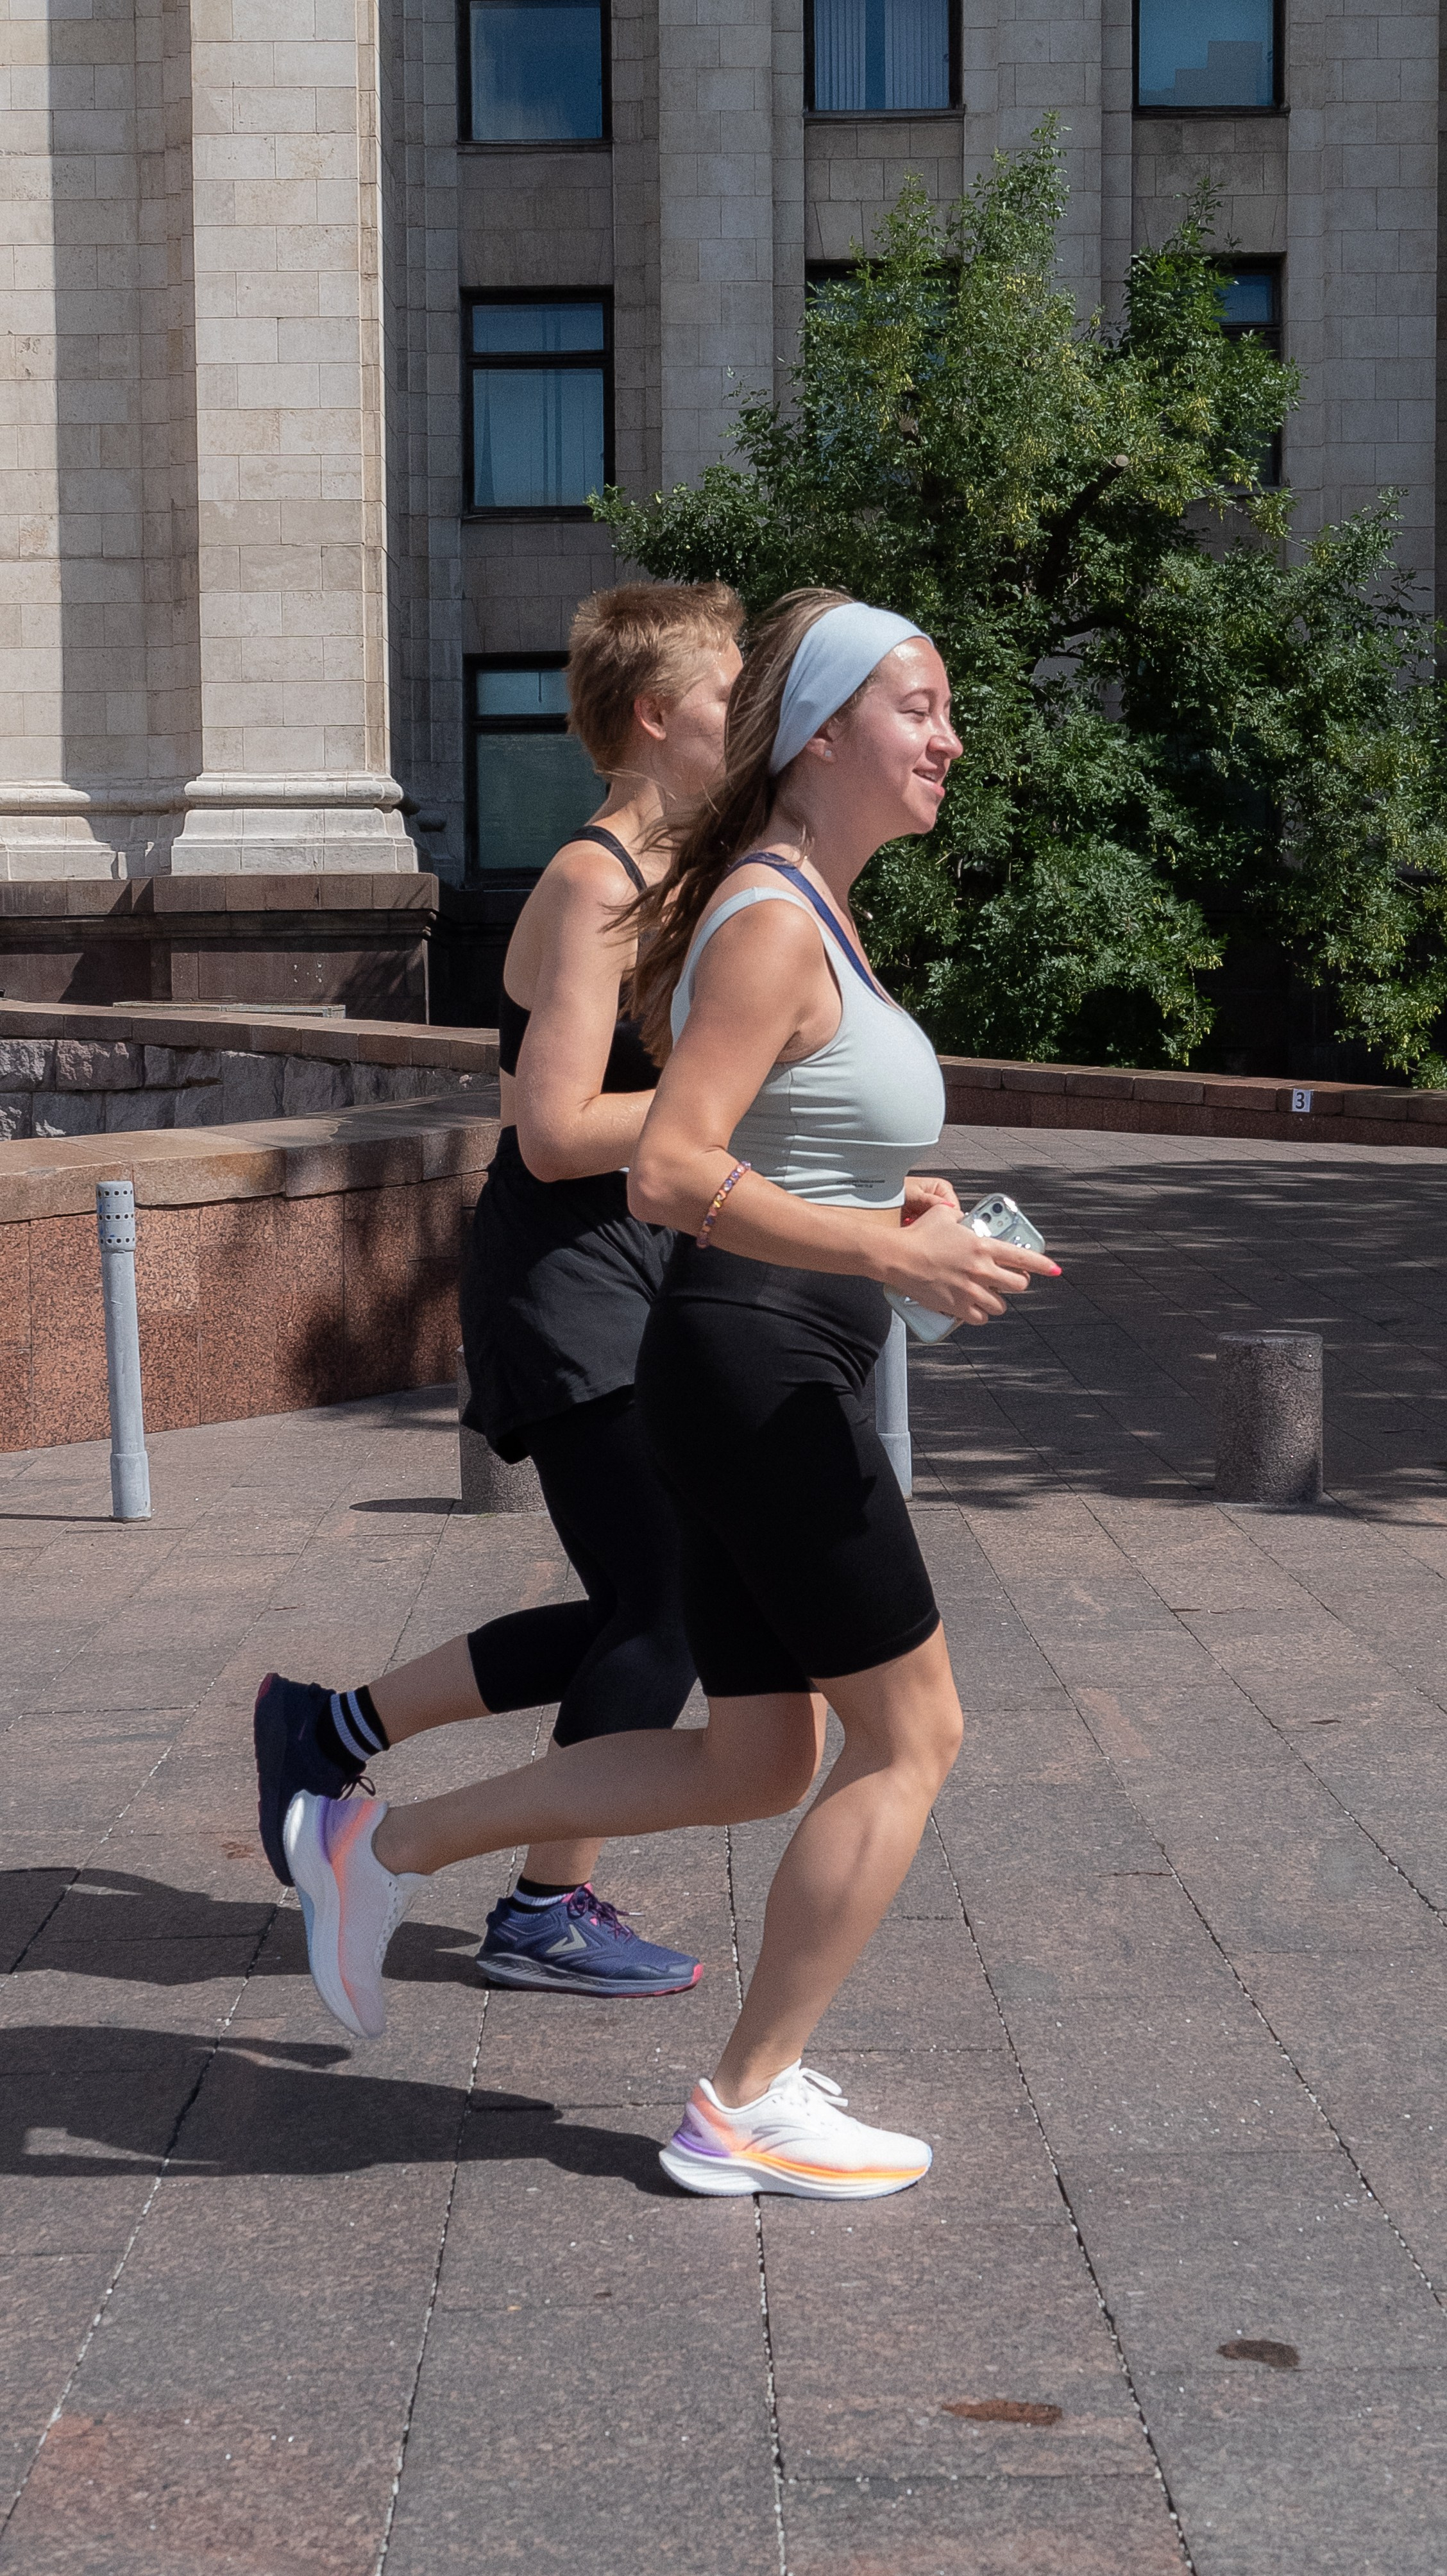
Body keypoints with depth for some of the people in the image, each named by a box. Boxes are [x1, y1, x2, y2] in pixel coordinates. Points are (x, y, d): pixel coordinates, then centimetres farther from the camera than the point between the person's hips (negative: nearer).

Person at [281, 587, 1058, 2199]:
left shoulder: (796, 911, 16)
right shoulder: (774, 926, -15)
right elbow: (670, 1174, -24)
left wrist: (881, 1200, 14)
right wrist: (893, 1256, -24)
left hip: (768, 1378, 10)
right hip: (756, 1360, -10)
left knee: (757, 1764, 16)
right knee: (911, 1735, -1)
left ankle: (382, 1851, 24)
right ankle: (747, 2111, 8)